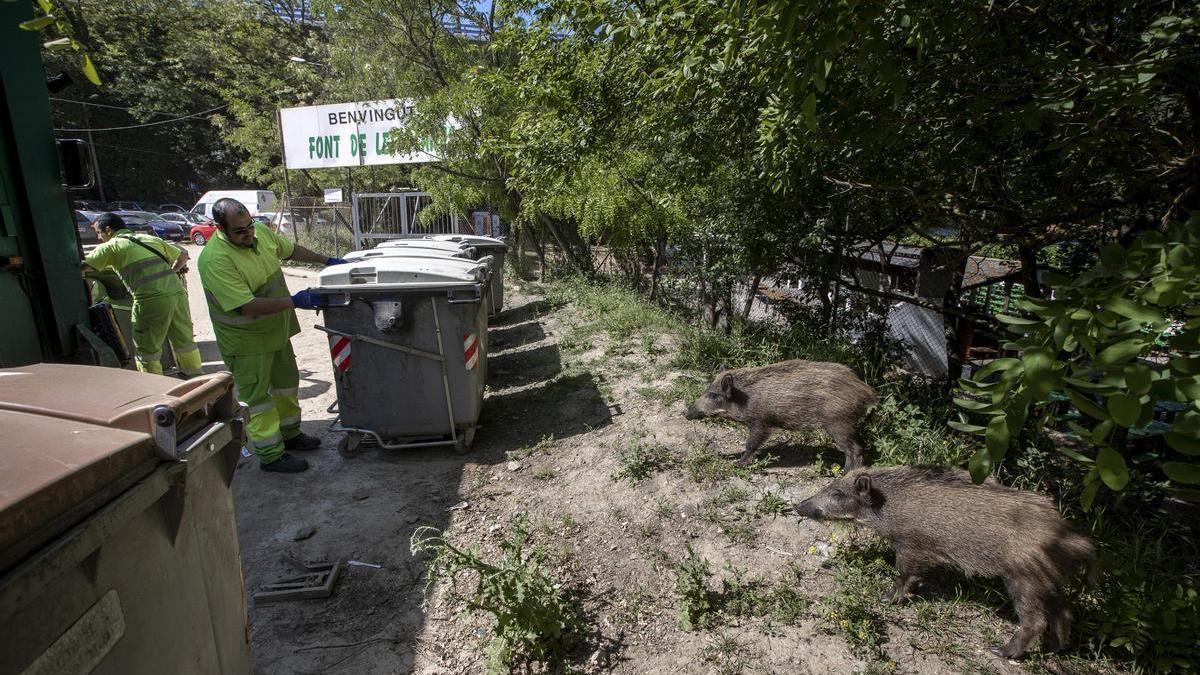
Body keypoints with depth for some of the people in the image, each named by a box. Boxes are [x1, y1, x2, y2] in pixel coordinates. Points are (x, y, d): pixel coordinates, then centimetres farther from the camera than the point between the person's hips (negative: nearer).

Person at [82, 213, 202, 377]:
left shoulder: (111, 246, 6)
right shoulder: (150, 238, 22)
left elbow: (83, 267, 4)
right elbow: (183, 255, 27)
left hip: (152, 300, -6)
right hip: (177, 292, 6)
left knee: (146, 351, 9)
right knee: (185, 341, 17)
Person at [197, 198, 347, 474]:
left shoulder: (260, 232, -6)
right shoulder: (215, 260, -29)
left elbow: (290, 250, 14)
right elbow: (246, 305, -34)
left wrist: (327, 261, 12)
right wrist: (294, 301, -34)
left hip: (276, 329, 8)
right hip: (247, 340, -8)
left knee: (287, 383, 21)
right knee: (256, 396, 4)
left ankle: (290, 435, 40)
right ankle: (270, 455, 15)